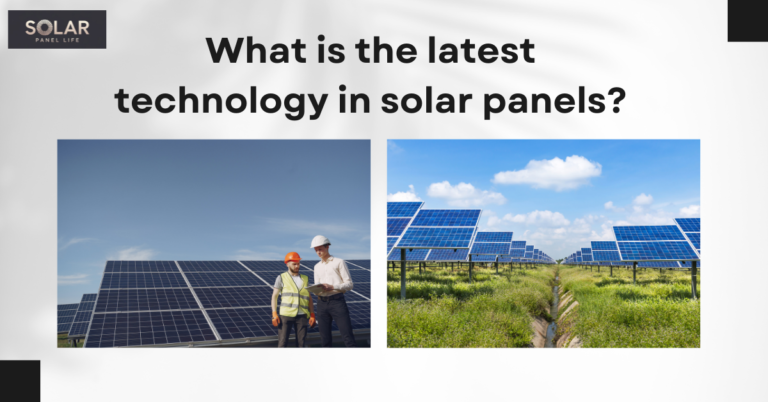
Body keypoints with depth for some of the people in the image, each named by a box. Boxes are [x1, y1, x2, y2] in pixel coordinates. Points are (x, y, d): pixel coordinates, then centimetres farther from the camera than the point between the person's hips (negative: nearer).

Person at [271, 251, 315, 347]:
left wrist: (312, 315, 7)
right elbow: (274, 296, 4)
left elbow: (309, 298, 16)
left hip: (302, 315, 3)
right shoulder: (282, 278, 7)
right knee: (282, 342, -7)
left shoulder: (305, 279, 15)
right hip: (286, 314, -3)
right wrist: (274, 314, -6)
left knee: (301, 342, 2)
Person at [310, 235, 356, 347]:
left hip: (337, 301, -5)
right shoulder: (317, 266, 21)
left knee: (348, 337, -11)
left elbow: (349, 284, -1)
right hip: (322, 303, 5)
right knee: (325, 339, 3)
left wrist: (332, 287, -17)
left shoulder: (339, 262, 5)